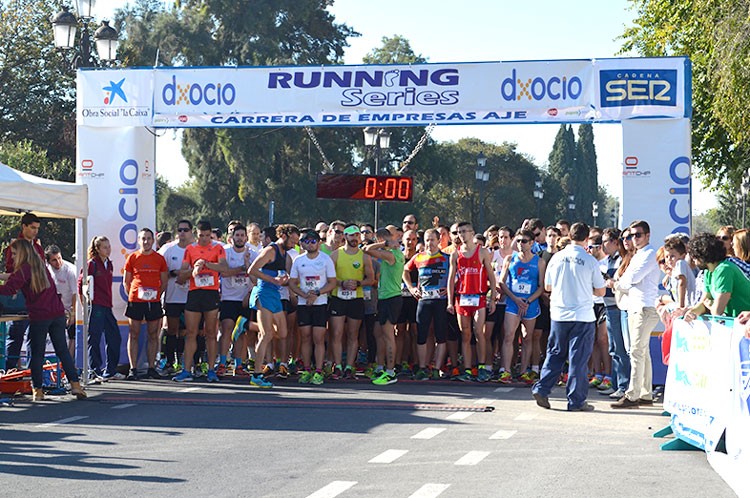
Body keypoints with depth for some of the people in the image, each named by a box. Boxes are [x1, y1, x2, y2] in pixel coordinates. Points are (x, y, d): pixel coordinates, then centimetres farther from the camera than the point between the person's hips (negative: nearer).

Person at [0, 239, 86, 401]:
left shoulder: (24, 269, -8)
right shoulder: (40, 265, 15)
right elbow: (15, 276, 25)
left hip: (39, 317, -6)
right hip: (57, 313, 6)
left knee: (37, 354, 4)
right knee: (62, 350, 9)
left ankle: (38, 390, 5)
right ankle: (75, 384, 2)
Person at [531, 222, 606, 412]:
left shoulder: (557, 258, 0)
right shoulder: (590, 261, -7)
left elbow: (547, 286, 10)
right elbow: (600, 291, 0)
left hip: (558, 314, 3)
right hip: (582, 316, -3)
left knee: (555, 354, 15)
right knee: (578, 358, 2)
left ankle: (541, 389, 6)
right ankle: (576, 401, 5)